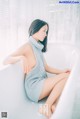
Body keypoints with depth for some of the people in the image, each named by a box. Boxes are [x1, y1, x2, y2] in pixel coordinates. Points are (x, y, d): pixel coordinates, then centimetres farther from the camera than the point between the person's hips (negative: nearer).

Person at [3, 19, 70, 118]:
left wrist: (62, 71, 1)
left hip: (42, 83, 8)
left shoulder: (38, 47, 14)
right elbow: (5, 61, -19)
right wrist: (22, 57, -38)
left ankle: (53, 106, -17)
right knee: (66, 76, -17)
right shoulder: (27, 46, -10)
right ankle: (47, 106, -15)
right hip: (33, 87, -7)